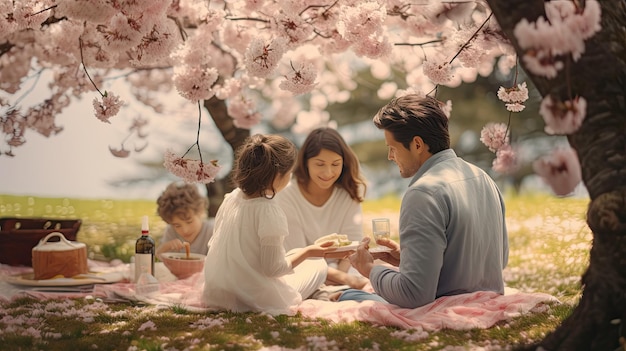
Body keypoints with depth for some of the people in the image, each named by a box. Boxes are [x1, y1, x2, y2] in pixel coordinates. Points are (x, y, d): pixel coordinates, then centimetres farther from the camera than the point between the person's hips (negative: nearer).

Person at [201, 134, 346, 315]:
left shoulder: (231, 198, -2)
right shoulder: (269, 212, -25)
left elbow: (214, 244, 8)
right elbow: (273, 268, -22)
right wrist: (308, 252, -10)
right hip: (255, 299, -7)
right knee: (318, 265, 12)